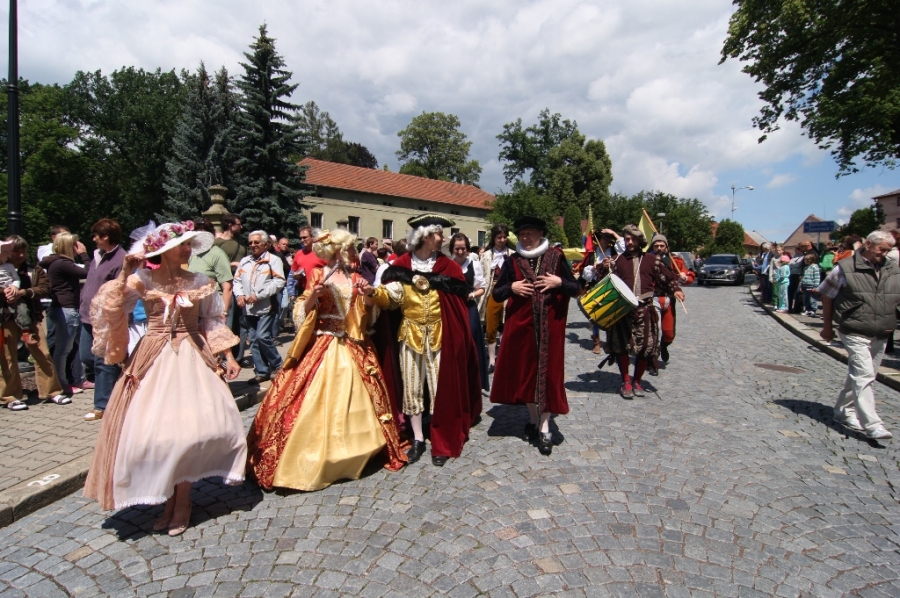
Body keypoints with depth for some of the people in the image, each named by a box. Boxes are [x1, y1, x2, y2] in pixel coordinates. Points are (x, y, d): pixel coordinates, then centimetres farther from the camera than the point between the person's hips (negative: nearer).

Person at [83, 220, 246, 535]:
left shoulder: (201, 282, 4)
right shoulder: (142, 280, -1)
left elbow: (214, 322, 8)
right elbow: (106, 310, -9)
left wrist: (228, 356, 2)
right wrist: (124, 274, -15)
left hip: (192, 358, 1)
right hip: (155, 359, -1)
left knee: (188, 426, -3)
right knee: (152, 427, -1)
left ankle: (181, 501, 15)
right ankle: (168, 498, 19)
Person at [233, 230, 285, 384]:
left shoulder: (273, 260, -2)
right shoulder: (244, 261, 17)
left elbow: (279, 282, -13)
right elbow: (237, 280, 14)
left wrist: (258, 295, -17)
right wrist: (239, 295, -6)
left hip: (265, 307, -6)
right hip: (248, 308, 6)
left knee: (262, 337, -15)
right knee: (254, 340, 7)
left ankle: (277, 365, 5)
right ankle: (262, 371, 15)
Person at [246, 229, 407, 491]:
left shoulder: (355, 279, 10)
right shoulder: (318, 275, -1)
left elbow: (367, 316, 10)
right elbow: (302, 312, -2)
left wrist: (367, 295, -7)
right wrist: (313, 295, -20)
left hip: (352, 348, 4)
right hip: (320, 346, -4)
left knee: (352, 399, 6)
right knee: (315, 403, -4)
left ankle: (353, 453, 21)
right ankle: (308, 461, 9)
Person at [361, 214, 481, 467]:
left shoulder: (448, 267, -1)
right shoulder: (401, 265, 0)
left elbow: (458, 306, -2)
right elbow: (391, 297, -6)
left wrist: (457, 337, -6)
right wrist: (374, 292, -27)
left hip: (440, 336, -1)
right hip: (410, 334, 1)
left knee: (441, 387, 3)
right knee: (412, 386, 8)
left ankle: (442, 442, 16)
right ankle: (418, 439, 23)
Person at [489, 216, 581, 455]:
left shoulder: (556, 257, 0)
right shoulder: (512, 262, 2)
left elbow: (576, 289, 2)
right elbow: (496, 294, 3)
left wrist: (559, 282, -16)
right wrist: (511, 287, -15)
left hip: (549, 325, -1)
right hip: (521, 325, 2)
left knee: (547, 371, 0)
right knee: (525, 370, 8)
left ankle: (544, 428, 8)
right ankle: (534, 419, 26)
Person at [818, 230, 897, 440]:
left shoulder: (893, 270, 6)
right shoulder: (846, 268, -7)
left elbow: (896, 298, 16)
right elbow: (827, 296, 0)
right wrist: (827, 326, 3)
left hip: (881, 336, 6)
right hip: (855, 333, -5)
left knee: (860, 376, 14)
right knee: (864, 376, -12)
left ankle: (844, 412, 29)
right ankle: (872, 425, -13)